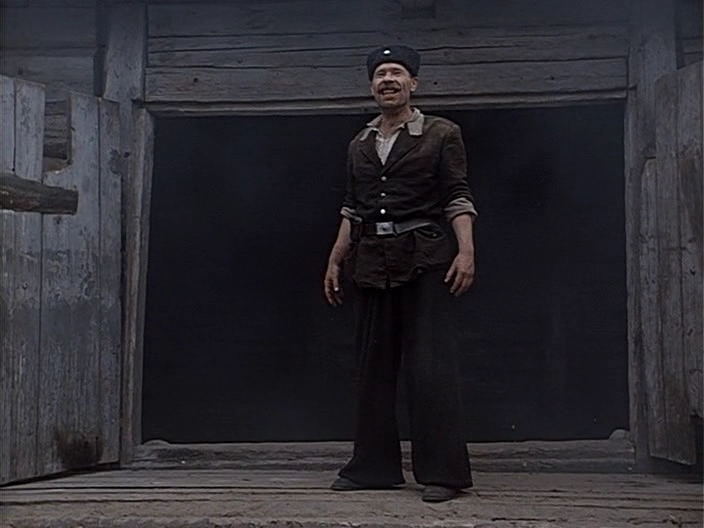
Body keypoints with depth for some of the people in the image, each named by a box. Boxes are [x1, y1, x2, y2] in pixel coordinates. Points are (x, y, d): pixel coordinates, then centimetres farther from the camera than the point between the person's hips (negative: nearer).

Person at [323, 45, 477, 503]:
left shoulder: (441, 134, 4)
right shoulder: (360, 146, 18)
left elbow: (458, 197, -3)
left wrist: (466, 250, -16)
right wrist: (335, 260, 15)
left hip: (426, 260, -5)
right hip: (373, 264, 6)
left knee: (431, 364, -10)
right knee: (374, 366, 7)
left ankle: (443, 472, -5)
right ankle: (374, 466, 15)